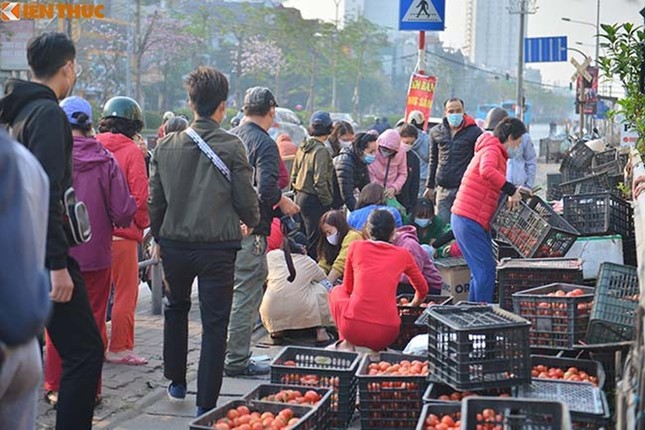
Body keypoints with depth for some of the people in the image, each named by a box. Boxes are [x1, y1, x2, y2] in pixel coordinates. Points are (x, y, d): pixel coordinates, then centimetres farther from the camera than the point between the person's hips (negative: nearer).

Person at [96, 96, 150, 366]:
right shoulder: (132, 151, -8)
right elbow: (139, 194, -11)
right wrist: (142, 223, 4)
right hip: (122, 232, -5)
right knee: (125, 293, 5)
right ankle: (119, 349, 8)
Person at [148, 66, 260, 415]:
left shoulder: (166, 146, 0)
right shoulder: (231, 146, -11)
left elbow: (155, 199, 6)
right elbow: (246, 198, -7)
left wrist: (158, 238, 20)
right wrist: (251, 222, 15)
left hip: (175, 243, 4)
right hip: (218, 246, -3)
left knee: (175, 309, 25)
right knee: (214, 324, 3)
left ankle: (176, 383, 35)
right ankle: (206, 404, 5)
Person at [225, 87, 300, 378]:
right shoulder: (264, 143, -13)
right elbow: (266, 188, -24)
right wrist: (283, 202, -6)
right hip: (250, 229, -8)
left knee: (230, 291, 19)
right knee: (247, 295, 0)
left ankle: (226, 352, 29)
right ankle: (237, 361, 5)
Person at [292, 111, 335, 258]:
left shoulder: (302, 148, 9)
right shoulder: (321, 151, -16)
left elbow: (294, 176, 15)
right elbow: (320, 181, -20)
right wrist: (328, 200, -11)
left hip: (300, 196, 9)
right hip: (314, 200, -9)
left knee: (305, 237, 16)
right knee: (314, 241, -3)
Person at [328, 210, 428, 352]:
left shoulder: (356, 247, 7)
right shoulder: (403, 255, 9)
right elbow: (423, 290, 25)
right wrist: (412, 306, 46)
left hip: (353, 328, -1)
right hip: (386, 334, 1)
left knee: (337, 291, 29)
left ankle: (346, 343, 13)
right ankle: (373, 349, 9)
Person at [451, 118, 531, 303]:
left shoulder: (496, 152, 20)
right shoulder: (492, 150, -12)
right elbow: (486, 171, -35)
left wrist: (514, 190, 10)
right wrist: (511, 190, -29)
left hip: (477, 222, 10)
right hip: (469, 220, -10)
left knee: (481, 271, 15)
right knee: (486, 271, -9)